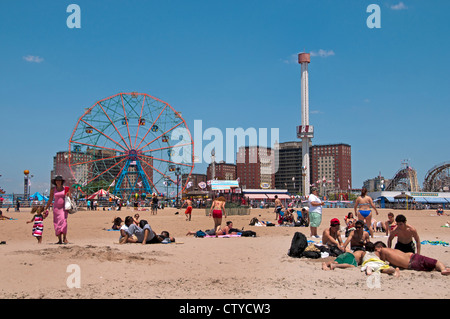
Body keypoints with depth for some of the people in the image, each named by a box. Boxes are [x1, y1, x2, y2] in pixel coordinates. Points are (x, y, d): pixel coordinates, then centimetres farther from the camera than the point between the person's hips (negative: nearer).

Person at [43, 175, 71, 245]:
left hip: (64, 207, -2)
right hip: (56, 207, 2)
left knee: (63, 221, -20)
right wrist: (45, 208, 11)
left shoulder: (66, 188, 2)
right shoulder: (53, 189, 5)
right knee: (57, 224, -1)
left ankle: (65, 238, -17)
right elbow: (50, 200, 12)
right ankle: (60, 240, 5)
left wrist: (68, 195, -15)